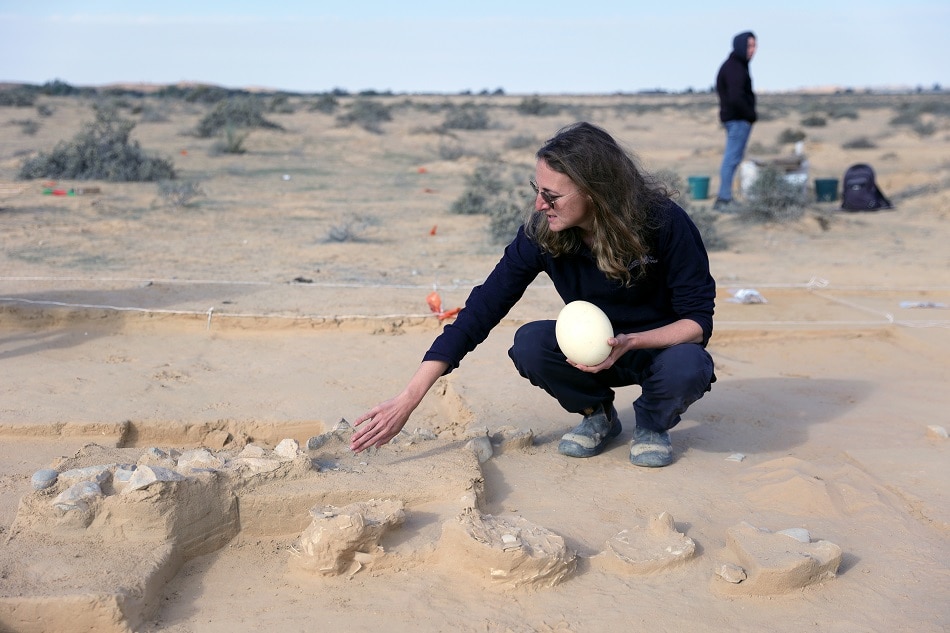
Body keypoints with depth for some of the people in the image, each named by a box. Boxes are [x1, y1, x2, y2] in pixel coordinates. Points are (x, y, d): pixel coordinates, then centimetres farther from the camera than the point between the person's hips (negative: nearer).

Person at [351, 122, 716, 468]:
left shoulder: (665, 223, -25)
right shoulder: (541, 232, -18)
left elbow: (699, 319, -17)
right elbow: (482, 309, -18)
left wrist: (630, 342, -37)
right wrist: (407, 401, -22)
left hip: (660, 345, -2)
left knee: (686, 368, -36)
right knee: (529, 344, -28)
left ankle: (652, 423, 0)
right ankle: (598, 414, 2)